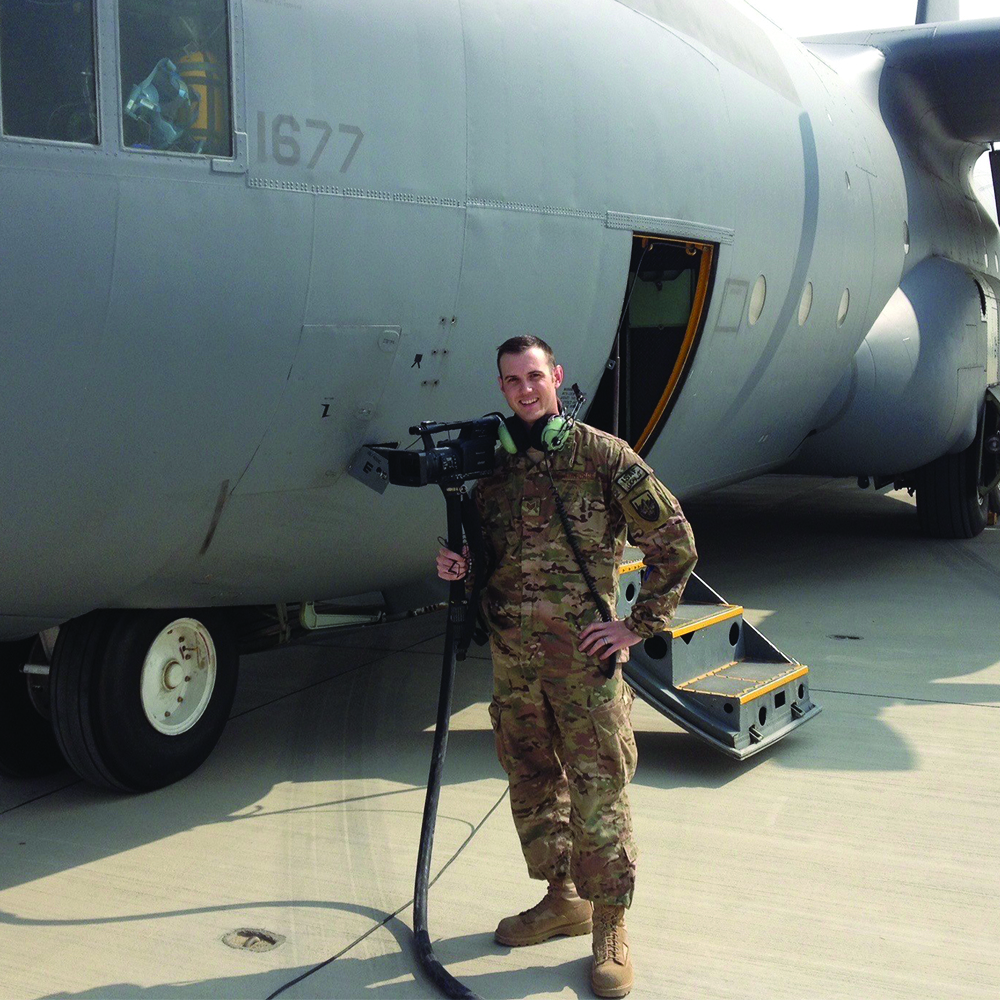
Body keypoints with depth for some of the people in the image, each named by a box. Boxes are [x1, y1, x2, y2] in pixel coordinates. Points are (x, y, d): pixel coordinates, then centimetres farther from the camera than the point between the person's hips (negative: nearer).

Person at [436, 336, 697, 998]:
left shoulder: (601, 456, -6)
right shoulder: (491, 464, 10)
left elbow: (675, 543, -4)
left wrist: (639, 627, -8)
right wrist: (457, 565, -1)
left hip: (582, 654, -6)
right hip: (511, 656, 6)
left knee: (598, 787, -1)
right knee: (532, 784, 15)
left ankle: (611, 925, 11)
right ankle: (563, 899, 32)